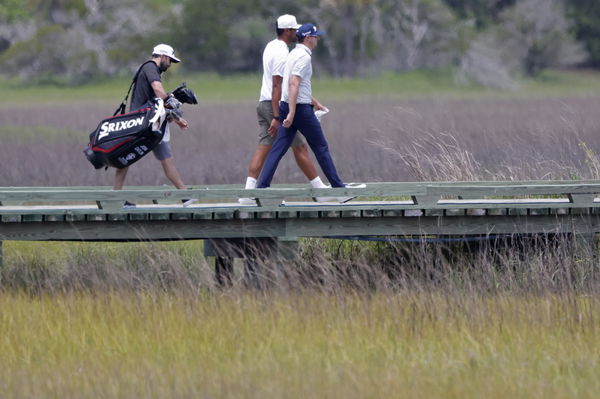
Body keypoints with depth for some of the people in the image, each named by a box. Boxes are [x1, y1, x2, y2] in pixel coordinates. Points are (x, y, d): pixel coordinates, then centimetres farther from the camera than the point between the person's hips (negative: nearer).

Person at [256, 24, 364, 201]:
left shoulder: (294, 54, 17)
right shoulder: (304, 56, -13)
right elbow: (294, 84, -23)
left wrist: (314, 102, 37)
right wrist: (291, 113, -27)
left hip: (286, 106, 9)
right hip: (300, 107, -9)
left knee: (278, 149, 2)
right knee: (320, 147, 2)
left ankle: (261, 187, -5)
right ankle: (338, 187, 8)